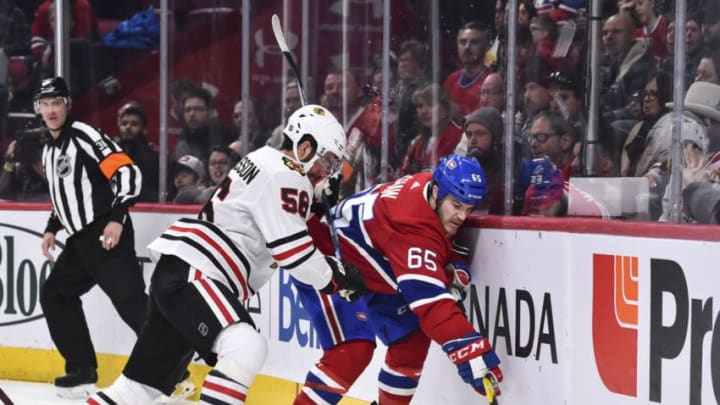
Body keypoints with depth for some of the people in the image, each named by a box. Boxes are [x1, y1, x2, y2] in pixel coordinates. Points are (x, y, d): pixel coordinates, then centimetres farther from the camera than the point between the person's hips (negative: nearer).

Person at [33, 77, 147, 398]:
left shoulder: (85, 136, -10)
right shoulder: (49, 150, 19)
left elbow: (127, 172, -18)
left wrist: (117, 218, -25)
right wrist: (52, 229, 22)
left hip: (107, 234, -10)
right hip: (80, 240, 10)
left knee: (131, 301, -17)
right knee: (55, 294, 15)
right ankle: (82, 371, 19)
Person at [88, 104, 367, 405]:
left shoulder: (268, 164, 21)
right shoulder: (284, 175, -10)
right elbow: (292, 251, -16)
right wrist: (338, 278, -5)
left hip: (176, 275, 11)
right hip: (191, 274, -11)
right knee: (246, 348, -27)